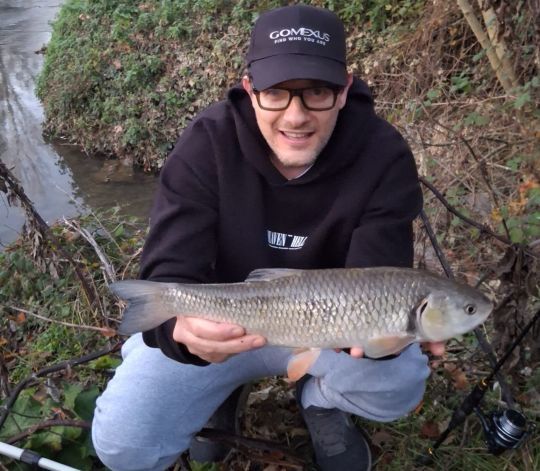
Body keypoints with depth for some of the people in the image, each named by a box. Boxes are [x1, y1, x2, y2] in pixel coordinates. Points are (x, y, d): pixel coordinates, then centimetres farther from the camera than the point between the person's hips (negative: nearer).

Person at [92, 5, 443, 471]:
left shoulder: (383, 157, -20)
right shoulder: (208, 143, -21)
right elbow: (169, 274, -25)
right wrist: (184, 326, -50)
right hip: (220, 319, 0)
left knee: (400, 382, -27)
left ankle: (320, 400, 9)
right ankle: (222, 390, 18)